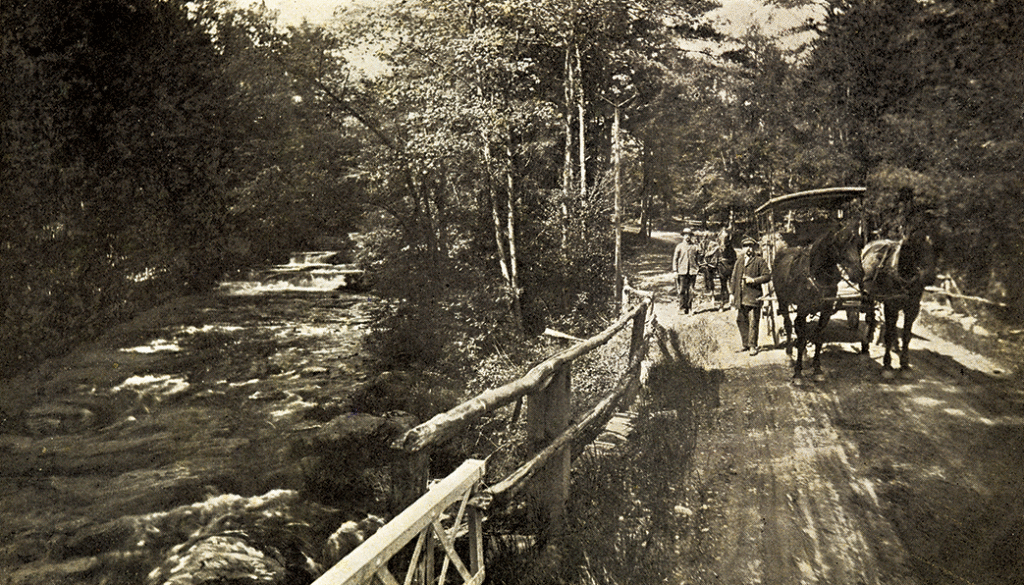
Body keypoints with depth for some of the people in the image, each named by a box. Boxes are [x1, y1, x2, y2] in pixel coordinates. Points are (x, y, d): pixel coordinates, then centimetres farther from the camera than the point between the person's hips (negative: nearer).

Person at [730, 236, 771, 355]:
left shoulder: (760, 261, 2)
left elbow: (767, 276, -4)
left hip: (753, 297, -6)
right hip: (740, 298, 6)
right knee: (741, 321, 8)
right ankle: (745, 344, 19)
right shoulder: (739, 262, 18)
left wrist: (754, 280, -15)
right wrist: (733, 293, 16)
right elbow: (734, 278, 21)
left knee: (753, 322, -5)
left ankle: (753, 346, -1)